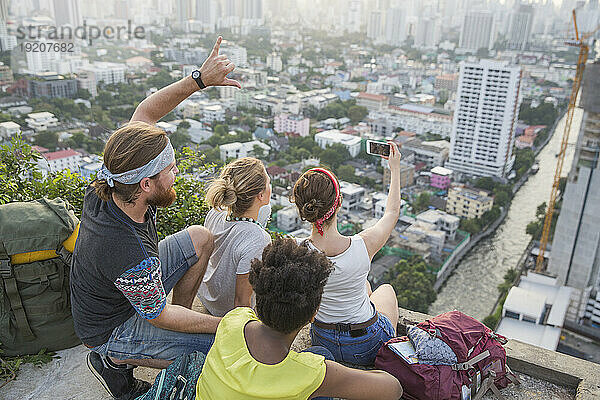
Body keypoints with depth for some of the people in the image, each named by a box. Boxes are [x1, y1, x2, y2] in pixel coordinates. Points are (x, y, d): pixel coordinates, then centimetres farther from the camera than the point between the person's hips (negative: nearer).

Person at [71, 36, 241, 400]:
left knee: (200, 238, 7)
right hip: (112, 329, -7)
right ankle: (117, 360, 3)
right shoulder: (129, 254, -42)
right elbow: (158, 316, -25)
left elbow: (145, 113, -11)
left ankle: (182, 311, 18)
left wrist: (199, 80, -21)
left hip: (133, 285, 7)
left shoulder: (110, 185, -21)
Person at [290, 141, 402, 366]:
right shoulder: (364, 246, -29)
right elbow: (392, 211, -7)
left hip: (322, 342, 2)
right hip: (369, 349, -2)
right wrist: (395, 168, 6)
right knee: (386, 288, 32)